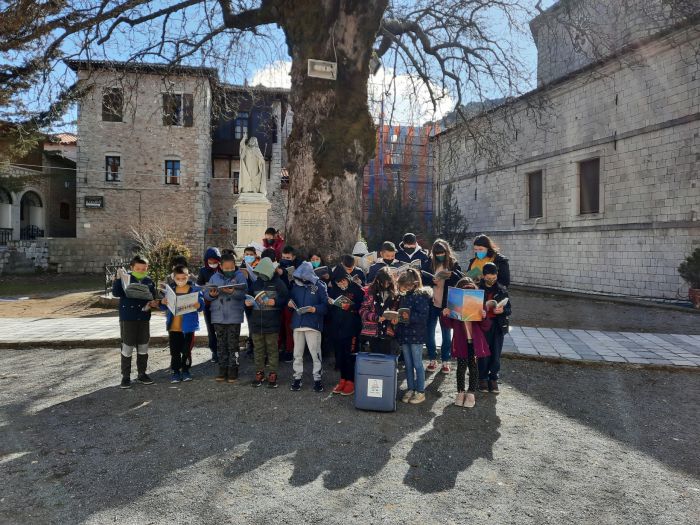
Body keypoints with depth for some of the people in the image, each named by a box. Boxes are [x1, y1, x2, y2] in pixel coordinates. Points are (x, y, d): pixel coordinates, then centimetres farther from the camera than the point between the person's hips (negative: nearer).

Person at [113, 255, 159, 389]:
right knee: (127, 348, 1)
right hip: (127, 319, -4)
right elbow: (115, 293, -16)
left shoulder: (149, 281, 6)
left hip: (144, 319, 4)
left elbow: (153, 298, 14)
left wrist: (152, 303, -7)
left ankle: (142, 374, 24)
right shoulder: (125, 279, -5)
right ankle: (125, 376, 12)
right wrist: (118, 278, -26)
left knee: (143, 347, 11)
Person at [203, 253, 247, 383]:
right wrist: (211, 295, -17)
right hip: (218, 317, 3)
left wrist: (233, 292, -33)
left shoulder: (239, 276, -2)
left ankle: (233, 370, 12)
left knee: (233, 345, 3)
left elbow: (243, 293, -14)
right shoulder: (215, 277, 6)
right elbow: (206, 294, 5)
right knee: (221, 344, 11)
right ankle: (222, 369, 21)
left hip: (234, 317, -3)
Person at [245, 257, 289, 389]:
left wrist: (275, 302, -20)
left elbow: (285, 298, -5)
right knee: (258, 349, 11)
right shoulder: (254, 283, 7)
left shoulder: (278, 283, -4)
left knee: (272, 349, 4)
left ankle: (273, 374, 12)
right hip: (256, 322, 4)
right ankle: (259, 373, 22)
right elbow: (248, 296, 16)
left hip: (272, 323, -4)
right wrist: (247, 302, -5)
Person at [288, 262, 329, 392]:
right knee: (297, 353, 11)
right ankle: (297, 377, 23)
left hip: (313, 324, -4)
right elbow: (291, 299, 19)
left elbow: (326, 305, -8)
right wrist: (290, 303, -4)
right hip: (297, 323, 5)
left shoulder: (319, 286, -5)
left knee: (315, 353, 0)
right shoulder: (296, 285, 8)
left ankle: (317, 378, 12)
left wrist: (315, 309, -24)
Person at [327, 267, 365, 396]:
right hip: (336, 327, 5)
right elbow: (329, 309, 17)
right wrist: (330, 302, -3)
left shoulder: (357, 289, -7)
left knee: (350, 354, 0)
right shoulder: (334, 290, 10)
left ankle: (350, 381, 12)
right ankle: (343, 379, 23)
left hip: (351, 328, -5)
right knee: (339, 354, 10)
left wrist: (350, 307, -23)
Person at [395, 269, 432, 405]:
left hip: (416, 334, -7)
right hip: (404, 334, 7)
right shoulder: (404, 296, 9)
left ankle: (421, 392, 13)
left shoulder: (421, 296, -12)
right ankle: (410, 389, 24)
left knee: (417, 364, 2)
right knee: (408, 364, 13)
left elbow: (423, 316, -19)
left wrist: (409, 316, -27)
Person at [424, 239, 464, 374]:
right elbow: (422, 276, -3)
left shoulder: (453, 263, -1)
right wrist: (431, 279, -23)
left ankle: (445, 361, 20)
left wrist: (452, 275, -28)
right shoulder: (430, 263, 2)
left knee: (446, 333, 8)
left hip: (446, 304, -2)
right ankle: (432, 360, 22)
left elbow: (462, 279, -9)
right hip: (431, 303, 2)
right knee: (429, 332, 7)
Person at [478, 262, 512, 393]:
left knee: (496, 354, 5)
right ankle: (483, 379, 19)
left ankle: (493, 379, 21)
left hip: (498, 325, 2)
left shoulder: (502, 290, 6)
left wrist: (502, 310, -14)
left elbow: (509, 310, 7)